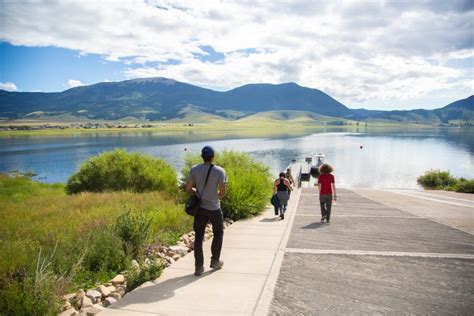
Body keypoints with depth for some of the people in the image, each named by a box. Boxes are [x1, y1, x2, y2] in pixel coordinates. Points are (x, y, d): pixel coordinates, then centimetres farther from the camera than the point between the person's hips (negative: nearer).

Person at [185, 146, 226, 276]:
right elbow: (222, 192, -15)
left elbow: (188, 188, -4)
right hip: (214, 208, -2)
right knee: (218, 233, 20)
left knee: (199, 236, 11)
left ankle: (199, 267, 10)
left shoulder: (194, 169, -5)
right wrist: (216, 196, 6)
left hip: (200, 207, 3)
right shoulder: (220, 171, -13)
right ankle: (215, 261, 27)